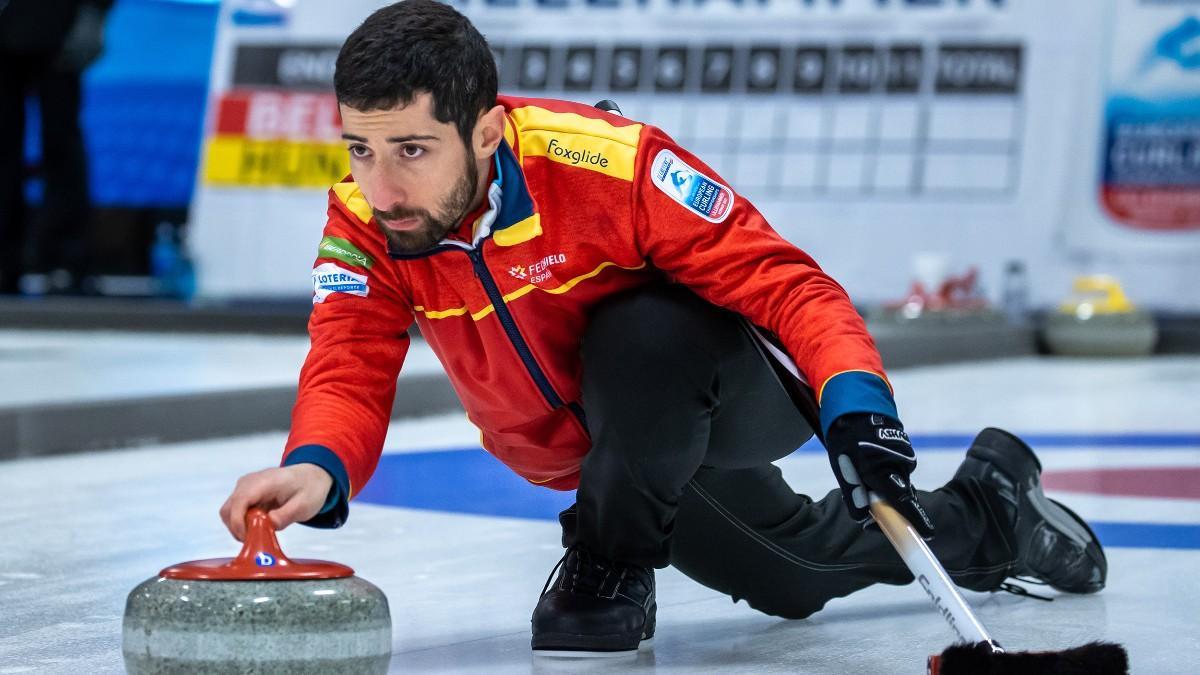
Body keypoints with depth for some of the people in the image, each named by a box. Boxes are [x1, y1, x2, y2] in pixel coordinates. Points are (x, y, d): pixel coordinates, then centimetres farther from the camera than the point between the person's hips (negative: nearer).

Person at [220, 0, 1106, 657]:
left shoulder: (608, 163, -36)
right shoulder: (363, 222, -21)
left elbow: (785, 283, -34)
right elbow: (351, 370, -30)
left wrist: (857, 405, -51)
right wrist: (318, 468, -54)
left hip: (723, 393, -6)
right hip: (585, 455, 6)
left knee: (640, 335, -39)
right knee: (797, 576, 23)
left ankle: (613, 566, -13)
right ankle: (989, 511, 51)